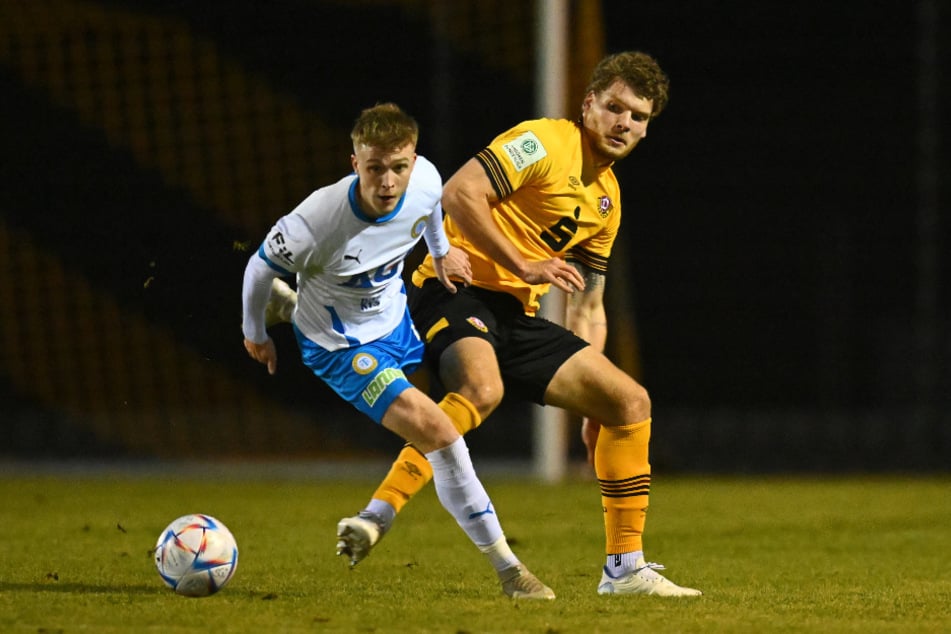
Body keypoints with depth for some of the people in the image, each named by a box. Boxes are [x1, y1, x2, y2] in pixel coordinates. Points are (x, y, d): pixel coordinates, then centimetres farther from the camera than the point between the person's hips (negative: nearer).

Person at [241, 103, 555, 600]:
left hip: (395, 321, 7)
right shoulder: (318, 221, -35)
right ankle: (507, 568, -13)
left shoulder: (425, 181, -22)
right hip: (341, 348, -7)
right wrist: (254, 333, 1)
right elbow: (260, 268, -15)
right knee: (438, 432, -21)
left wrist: (441, 250, 20)